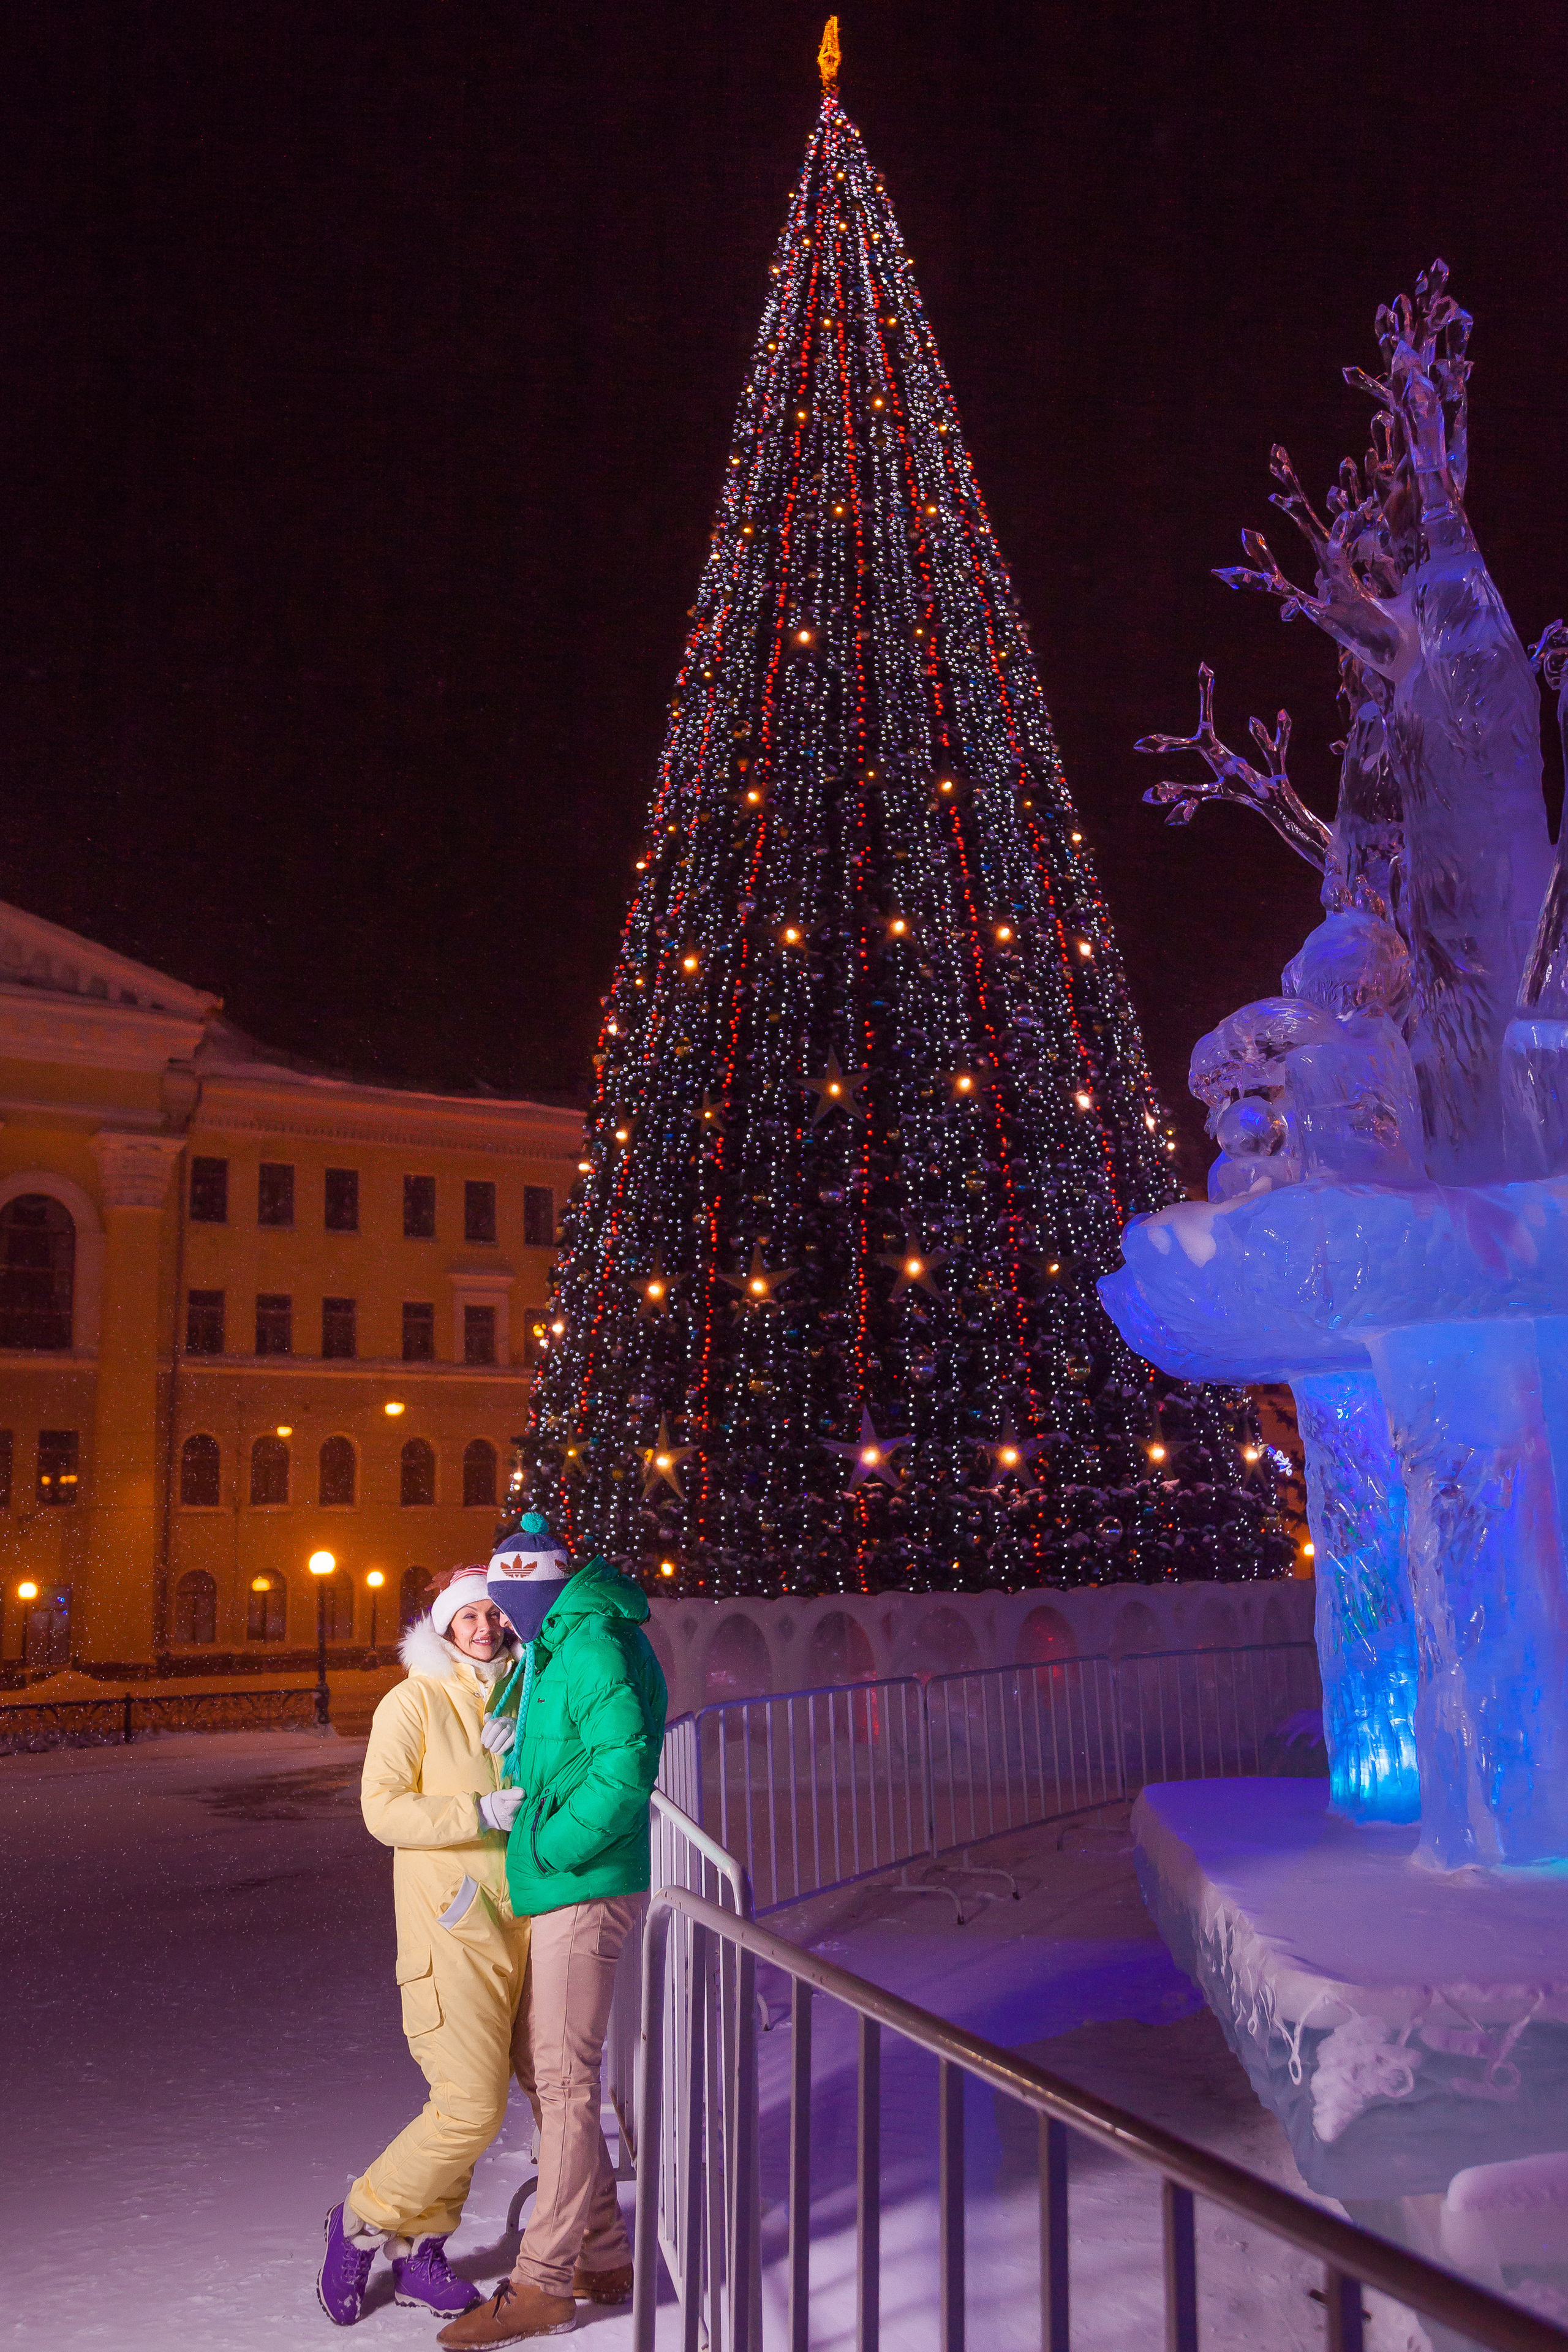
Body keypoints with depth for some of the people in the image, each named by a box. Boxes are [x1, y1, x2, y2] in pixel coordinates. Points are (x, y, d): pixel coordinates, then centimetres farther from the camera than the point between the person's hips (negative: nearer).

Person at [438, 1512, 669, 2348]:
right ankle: (603, 2259, 25)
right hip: (552, 1894, 11)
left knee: (564, 2081, -4)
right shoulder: (551, 1651, 16)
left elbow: (626, 1768, -24)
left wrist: (547, 1848, -18)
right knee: (543, 2069, 15)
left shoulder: (595, 1647, -15)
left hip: (585, 1893, -11)